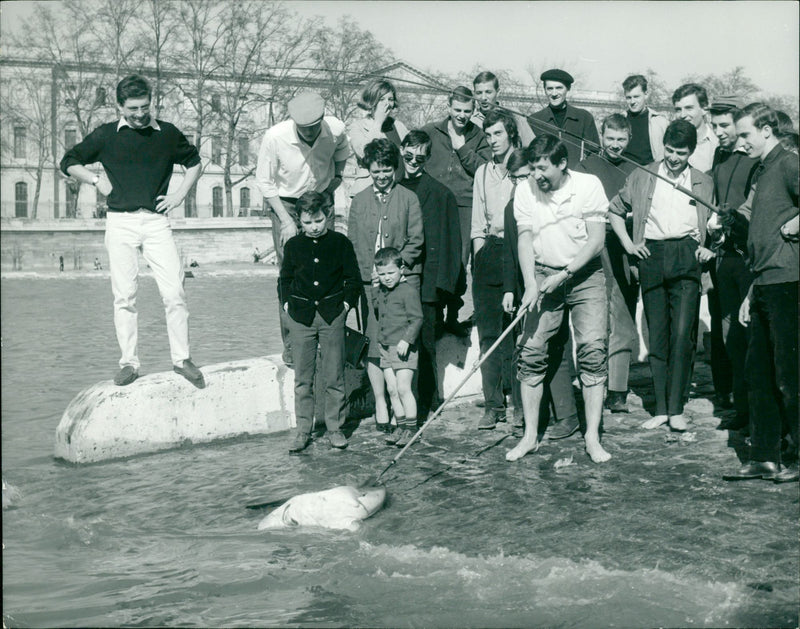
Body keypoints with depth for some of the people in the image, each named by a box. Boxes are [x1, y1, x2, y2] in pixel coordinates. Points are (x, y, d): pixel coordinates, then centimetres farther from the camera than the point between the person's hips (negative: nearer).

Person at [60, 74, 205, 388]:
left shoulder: (167, 133, 7)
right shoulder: (106, 135, 5)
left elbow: (194, 162, 23)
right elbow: (69, 162, 16)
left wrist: (181, 193, 10)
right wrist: (98, 181, 3)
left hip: (156, 221, 0)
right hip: (120, 222, 0)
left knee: (174, 292, -7)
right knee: (124, 296, 0)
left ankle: (181, 359, 4)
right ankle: (128, 362, 7)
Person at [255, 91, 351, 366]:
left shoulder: (336, 129, -17)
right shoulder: (275, 137, -24)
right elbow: (265, 182, -11)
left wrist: (337, 176, 7)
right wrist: (286, 220, -15)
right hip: (285, 203, -2)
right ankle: (291, 346, -1)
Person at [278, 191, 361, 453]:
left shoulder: (341, 243, 1)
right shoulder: (293, 245, 5)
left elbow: (353, 280, 6)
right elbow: (284, 279, 15)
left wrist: (345, 304, -3)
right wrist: (287, 304, 5)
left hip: (331, 315, -1)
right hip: (301, 316, 1)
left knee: (334, 377, 2)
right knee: (303, 378, 5)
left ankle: (335, 427, 13)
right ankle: (303, 430, 12)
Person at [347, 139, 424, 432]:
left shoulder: (409, 198, 8)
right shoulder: (359, 201, 15)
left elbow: (415, 241, 3)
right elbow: (353, 243, 12)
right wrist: (370, 272, -2)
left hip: (402, 277, -2)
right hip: (370, 279, 2)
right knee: (375, 341, -5)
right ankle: (380, 401, 2)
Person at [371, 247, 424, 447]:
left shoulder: (409, 291, -11)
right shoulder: (380, 292, 12)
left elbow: (417, 319, -13)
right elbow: (376, 312, 25)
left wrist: (406, 340, -21)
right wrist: (375, 292, 11)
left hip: (404, 348, -7)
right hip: (386, 347, 7)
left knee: (403, 388, -8)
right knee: (392, 389, 8)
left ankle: (411, 428, 2)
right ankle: (401, 425, 17)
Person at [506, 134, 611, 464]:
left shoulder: (589, 185, -9)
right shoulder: (525, 191, -1)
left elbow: (595, 241, -11)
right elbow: (525, 239, -3)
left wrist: (563, 275, -16)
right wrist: (531, 285, -16)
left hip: (584, 274, -2)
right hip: (543, 277, 2)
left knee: (592, 348, -12)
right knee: (531, 350, -5)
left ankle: (592, 437, -5)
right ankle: (530, 434, 6)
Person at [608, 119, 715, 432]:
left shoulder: (704, 183, 13)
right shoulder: (641, 177, 11)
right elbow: (615, 210, 20)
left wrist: (709, 247, 3)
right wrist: (628, 244, 8)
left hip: (686, 257, -1)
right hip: (651, 256, 1)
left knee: (682, 334, -10)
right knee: (657, 334, 3)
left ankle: (676, 408, -3)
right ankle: (661, 408, 10)